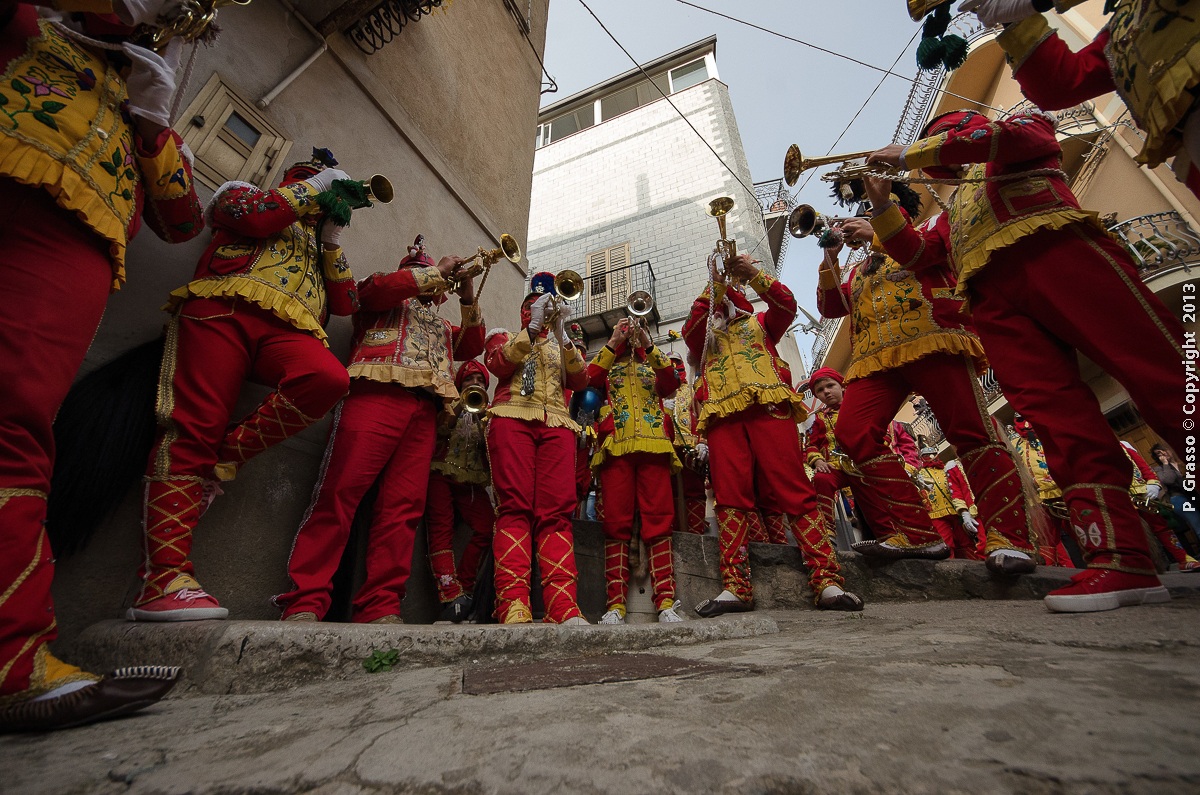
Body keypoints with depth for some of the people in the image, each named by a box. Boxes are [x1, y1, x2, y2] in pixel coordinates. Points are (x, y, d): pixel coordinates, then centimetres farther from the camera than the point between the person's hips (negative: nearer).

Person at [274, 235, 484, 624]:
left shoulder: (441, 326, 38)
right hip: (377, 393, -4)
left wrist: (467, 297, 14)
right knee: (341, 493, -15)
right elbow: (376, 288, 1)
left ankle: (380, 608, -9)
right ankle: (304, 603, -13)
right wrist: (438, 270, 9)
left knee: (403, 506, -8)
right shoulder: (387, 296, 25)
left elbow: (473, 346, 23)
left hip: (425, 408, 5)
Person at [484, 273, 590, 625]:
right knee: (515, 509, -15)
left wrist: (562, 335, -1)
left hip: (556, 425, 2)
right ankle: (513, 605, -19)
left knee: (556, 514, -11)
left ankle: (563, 606, -17)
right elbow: (500, 364, 1)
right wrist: (533, 326, -5)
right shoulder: (504, 336, 25)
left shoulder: (562, 346, 30)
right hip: (512, 419, -2)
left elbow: (581, 380, 10)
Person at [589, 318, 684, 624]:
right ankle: (616, 603, -4)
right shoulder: (608, 365, 24)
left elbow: (672, 382, 3)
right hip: (616, 446, 0)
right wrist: (613, 342, 1)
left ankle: (666, 602, -5)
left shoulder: (653, 366, 26)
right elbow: (590, 378, 1)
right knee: (616, 523, -6)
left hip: (653, 446, 1)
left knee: (658, 522, -6)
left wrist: (647, 344, -3)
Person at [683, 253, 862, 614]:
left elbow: (786, 304, 12)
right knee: (730, 497, -11)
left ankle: (827, 581, -14)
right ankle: (735, 587, -15)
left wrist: (753, 274, 0)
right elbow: (689, 327, 8)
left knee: (795, 492, -11)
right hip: (723, 413, 1)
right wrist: (714, 285, 3)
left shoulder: (760, 324, 31)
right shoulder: (704, 337, 31)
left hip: (769, 406, 0)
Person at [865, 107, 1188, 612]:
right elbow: (916, 254, 26)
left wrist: (909, 155, 12)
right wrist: (881, 205, 22)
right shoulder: (952, 214, 40)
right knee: (1055, 413, -15)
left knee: (1162, 371, -17)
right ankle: (1119, 559, -21)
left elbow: (1000, 136, 6)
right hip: (991, 295, 3)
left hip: (1056, 253, -3)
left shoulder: (1026, 128, 30)